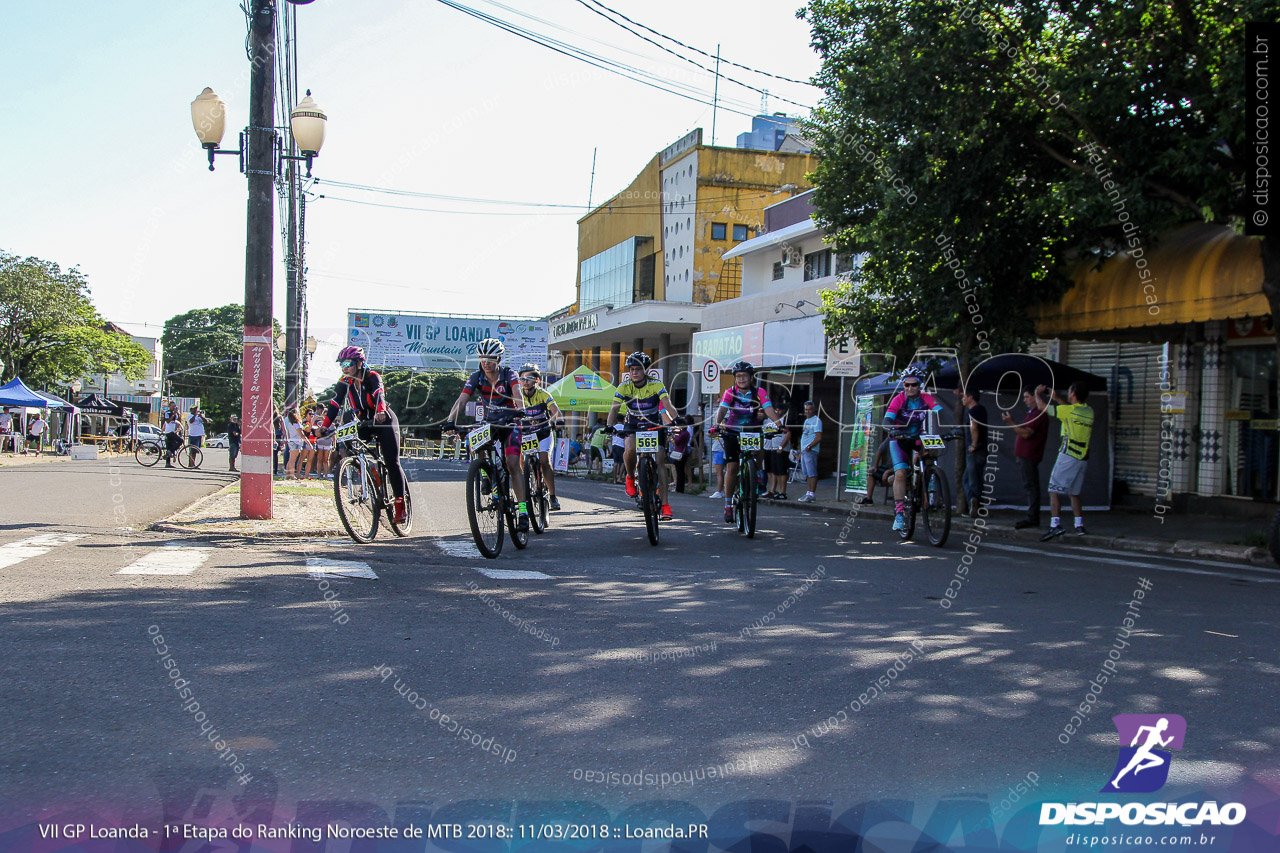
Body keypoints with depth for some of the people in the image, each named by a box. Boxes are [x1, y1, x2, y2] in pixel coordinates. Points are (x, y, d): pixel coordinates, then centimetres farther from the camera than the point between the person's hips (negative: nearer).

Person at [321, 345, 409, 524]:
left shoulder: (372, 377, -18)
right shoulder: (345, 383, -4)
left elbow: (379, 394, -36)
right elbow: (335, 405, -13)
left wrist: (381, 411, -57)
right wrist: (324, 426, -27)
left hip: (385, 422, -5)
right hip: (365, 424, 5)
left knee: (391, 462, -12)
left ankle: (400, 505, -7)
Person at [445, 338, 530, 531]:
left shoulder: (509, 375, -14)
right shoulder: (476, 378, -8)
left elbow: (518, 395, -31)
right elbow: (462, 400, -19)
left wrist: (520, 412, -52)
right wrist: (450, 421, -36)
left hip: (510, 423, -3)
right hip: (488, 424, 3)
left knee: (512, 464, -18)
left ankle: (523, 509, -18)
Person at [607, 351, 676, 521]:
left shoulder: (656, 385, -17)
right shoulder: (624, 387, -12)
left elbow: (667, 404, -29)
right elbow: (615, 408, -21)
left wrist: (674, 419, -49)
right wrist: (610, 426, -39)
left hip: (654, 426, -1)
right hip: (632, 425, 1)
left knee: (658, 465, -11)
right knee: (630, 448, -32)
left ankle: (665, 505, -8)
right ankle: (630, 477, -2)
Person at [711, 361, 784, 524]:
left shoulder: (759, 392, -9)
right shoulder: (730, 392, -9)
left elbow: (768, 409, -21)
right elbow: (722, 409, -23)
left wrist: (778, 423, -39)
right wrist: (716, 424, -43)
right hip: (732, 433, -1)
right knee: (732, 467, -11)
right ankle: (728, 504, -4)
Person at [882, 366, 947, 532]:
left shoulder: (926, 398, -11)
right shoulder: (899, 399, -16)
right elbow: (888, 419, -27)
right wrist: (892, 429, -49)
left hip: (919, 439, 3)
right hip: (900, 439, -3)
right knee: (900, 473, -17)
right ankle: (899, 514, -16)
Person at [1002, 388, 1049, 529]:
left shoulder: (1038, 413, -14)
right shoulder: (1032, 413, 21)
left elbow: (1026, 433, -22)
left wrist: (1011, 423, -19)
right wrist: (1012, 422, 14)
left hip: (1028, 456, -11)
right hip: (1025, 455, 11)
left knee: (1030, 486, -10)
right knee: (1030, 487, 12)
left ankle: (1032, 518, -11)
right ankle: (1032, 518, 15)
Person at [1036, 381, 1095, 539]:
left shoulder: (1068, 410, -11)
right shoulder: (1089, 411, 9)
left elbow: (1042, 406, -2)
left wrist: (1038, 393, 17)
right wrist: (1058, 399, 34)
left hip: (1068, 456, -7)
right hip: (1083, 459, 7)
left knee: (1055, 490, -7)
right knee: (1074, 493, 16)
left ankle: (1055, 524, -18)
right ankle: (1079, 525, 15)